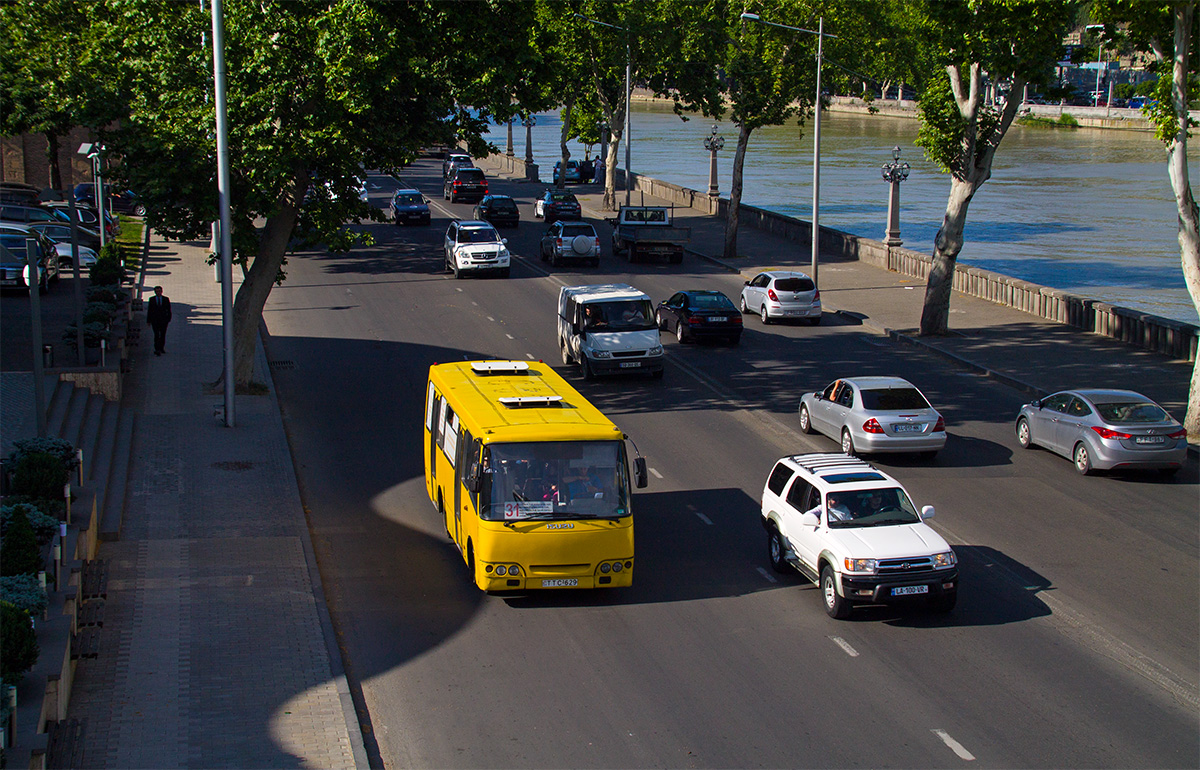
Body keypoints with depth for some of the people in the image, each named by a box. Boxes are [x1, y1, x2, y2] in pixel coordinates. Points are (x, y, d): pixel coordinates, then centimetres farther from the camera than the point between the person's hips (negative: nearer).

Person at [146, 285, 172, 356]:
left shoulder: (166, 299, 4)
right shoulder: (152, 299, 4)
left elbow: (169, 309, 6)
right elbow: (149, 310, 6)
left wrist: (169, 319, 0)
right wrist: (148, 320, 4)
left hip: (163, 320, 1)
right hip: (155, 320, -1)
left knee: (163, 334, 8)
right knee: (157, 335, -9)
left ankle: (161, 348, 23)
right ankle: (157, 350, -12)